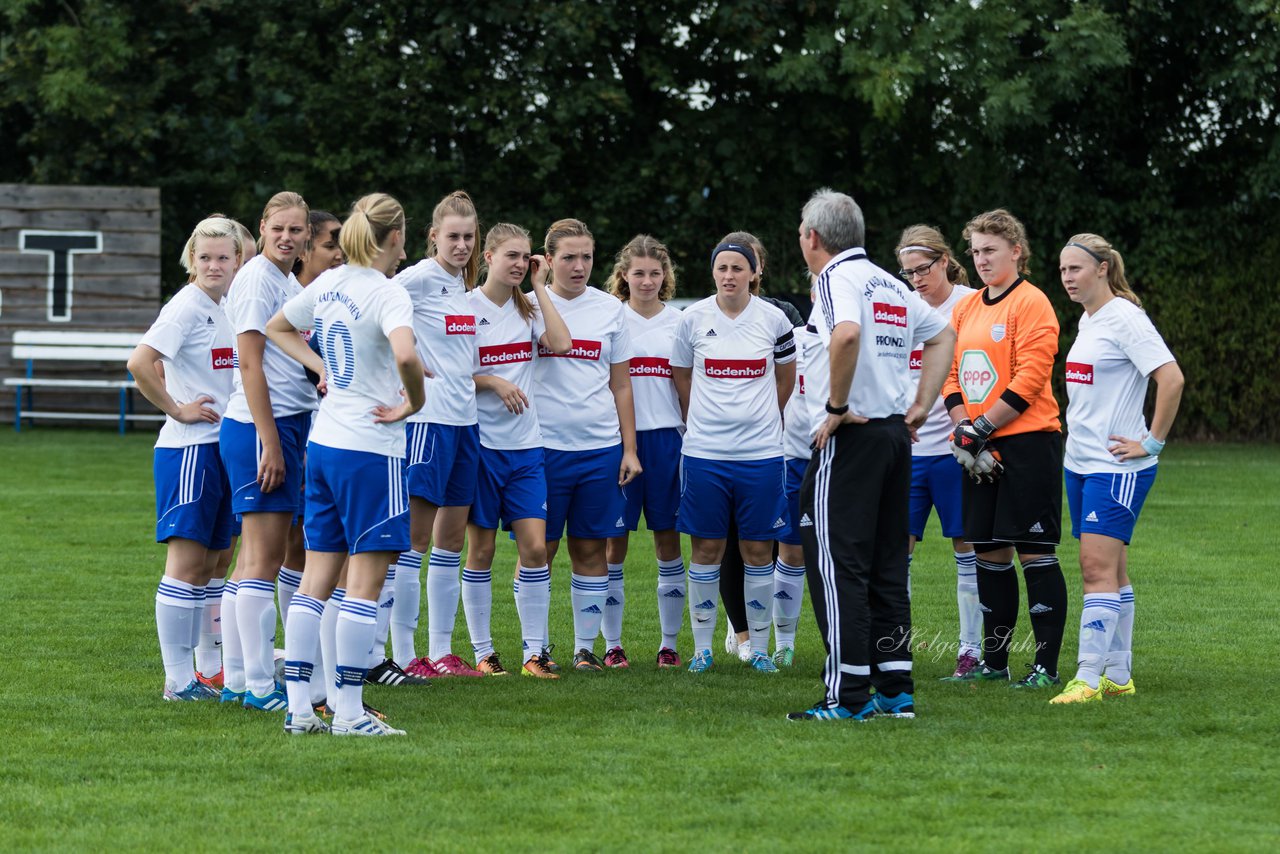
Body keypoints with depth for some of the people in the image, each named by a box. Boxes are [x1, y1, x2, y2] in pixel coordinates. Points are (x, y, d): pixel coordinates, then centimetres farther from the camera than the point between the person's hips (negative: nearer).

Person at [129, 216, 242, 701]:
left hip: (223, 446, 8)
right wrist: (177, 410, -16)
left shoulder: (229, 308, 13)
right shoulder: (186, 307, -12)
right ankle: (177, 680, -4)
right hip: (188, 448, -8)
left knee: (208, 564, 11)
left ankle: (201, 670, 16)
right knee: (187, 561, -7)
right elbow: (139, 364, -23)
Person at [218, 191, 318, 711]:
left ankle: (235, 681, 13)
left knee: (256, 557, 10)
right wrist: (271, 443, -18)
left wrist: (296, 443, 19)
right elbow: (250, 365, -15)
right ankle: (260, 686, -7)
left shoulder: (290, 284, 17)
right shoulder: (257, 279, -10)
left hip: (289, 424, 9)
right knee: (265, 556, -8)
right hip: (259, 429, -9)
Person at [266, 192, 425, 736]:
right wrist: (414, 403, -16)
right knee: (366, 581, -3)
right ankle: (349, 711, -3)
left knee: (317, 575, 10)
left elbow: (277, 328, 26)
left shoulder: (329, 285, 9)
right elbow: (405, 355, -33)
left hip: (323, 443, 8)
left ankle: (298, 707, 9)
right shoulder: (388, 295, -14)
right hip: (371, 448, -8)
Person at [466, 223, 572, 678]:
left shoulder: (528, 307, 10)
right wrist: (493, 383, -17)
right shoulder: (466, 306, -4)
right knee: (481, 549, 3)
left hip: (525, 444, 4)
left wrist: (539, 286, -3)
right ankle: (482, 651, 11)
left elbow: (560, 344, -7)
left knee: (535, 546, -3)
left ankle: (534, 652, 1)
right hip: (481, 441, -4)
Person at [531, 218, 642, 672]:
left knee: (591, 549, 5)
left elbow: (621, 385, 12)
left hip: (601, 447, 2)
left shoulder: (610, 309, 8)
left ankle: (586, 647, 12)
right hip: (543, 446, -2)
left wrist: (630, 448, 6)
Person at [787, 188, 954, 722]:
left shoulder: (836, 278, -10)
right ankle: (895, 692, 11)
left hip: (849, 438, -8)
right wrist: (922, 405, 21)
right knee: (887, 564, 11)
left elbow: (847, 333, -30)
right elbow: (943, 334, 26)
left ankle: (847, 696, -8)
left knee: (837, 565, -6)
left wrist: (836, 406, -19)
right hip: (896, 435, 8)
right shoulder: (890, 284, 16)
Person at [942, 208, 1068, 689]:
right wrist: (962, 429, -3)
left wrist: (981, 428, -14)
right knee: (989, 552, 10)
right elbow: (952, 374, 13)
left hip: (1026, 443, -7)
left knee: (1035, 552, -6)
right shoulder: (966, 309, 15)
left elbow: (1027, 381, -14)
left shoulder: (1031, 304, -8)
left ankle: (1046, 665, -4)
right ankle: (994, 660, 17)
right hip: (980, 451, 7)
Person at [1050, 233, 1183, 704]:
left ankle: (1089, 678, -16)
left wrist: (1152, 442, -18)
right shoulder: (1087, 321, 14)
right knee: (1107, 569, 11)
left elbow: (1171, 378, -22)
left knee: (1099, 566, -13)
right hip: (1080, 463, 9)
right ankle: (1118, 675, 16)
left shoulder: (1124, 317, -14)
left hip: (1117, 465, -9)